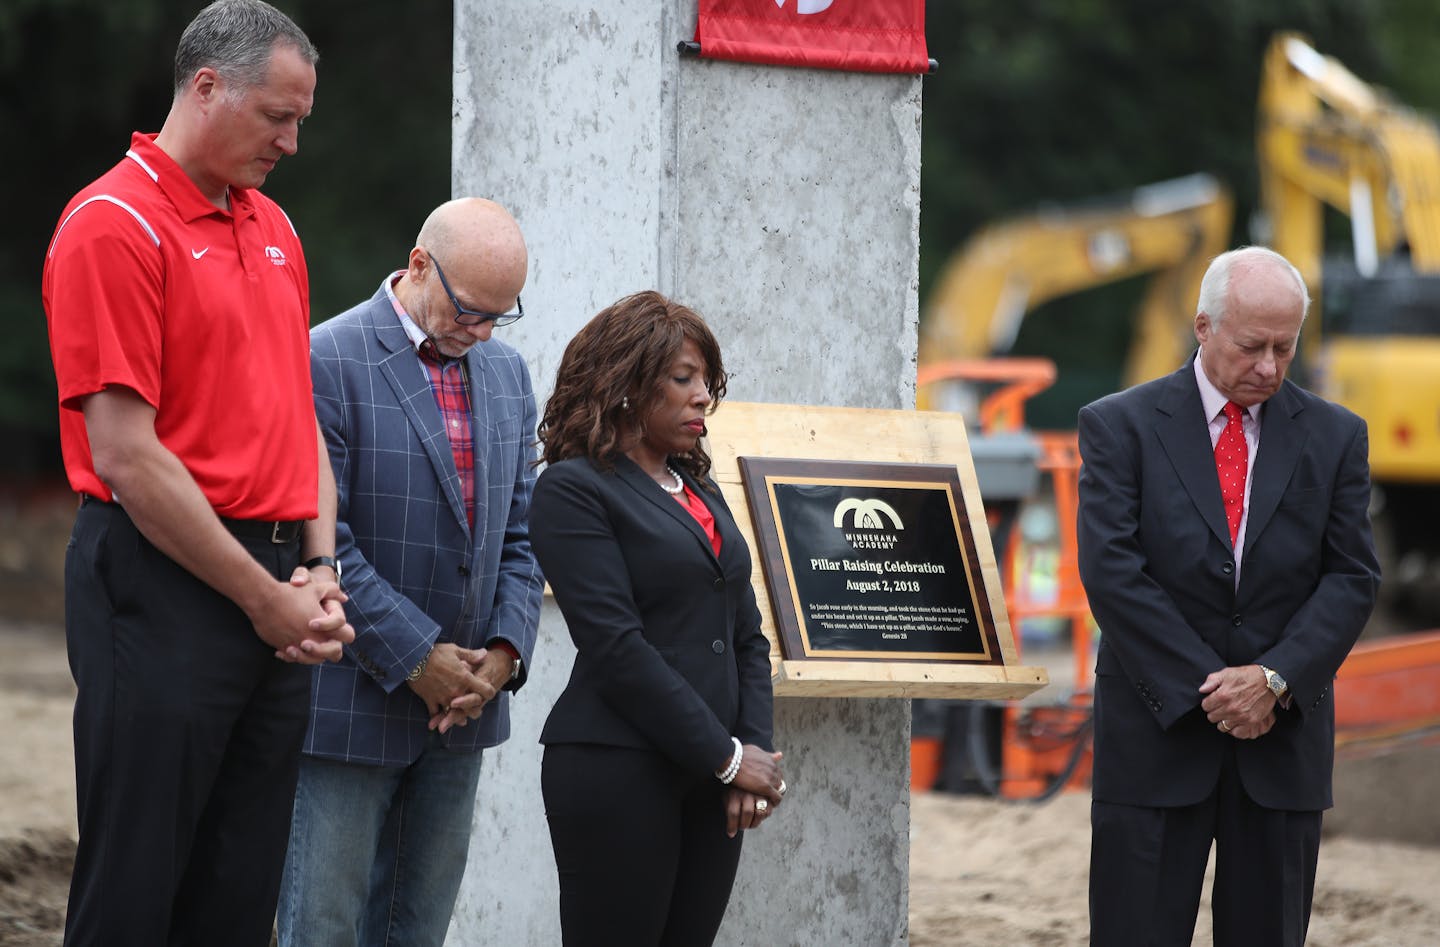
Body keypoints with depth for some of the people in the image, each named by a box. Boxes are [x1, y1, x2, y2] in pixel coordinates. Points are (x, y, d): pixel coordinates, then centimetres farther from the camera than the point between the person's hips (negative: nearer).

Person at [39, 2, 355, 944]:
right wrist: (263, 599, -11)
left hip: (275, 597, 8)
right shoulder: (114, 224, -10)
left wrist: (319, 575, 4)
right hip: (165, 585, -8)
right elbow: (125, 455, -15)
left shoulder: (272, 229, 16)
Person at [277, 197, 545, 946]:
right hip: (351, 706, -6)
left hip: (461, 702, 6)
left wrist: (505, 651, -3)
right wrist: (417, 659, -15)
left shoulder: (505, 373, 11)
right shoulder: (327, 362, -11)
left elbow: (520, 533, 14)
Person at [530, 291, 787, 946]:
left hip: (709, 777, 7)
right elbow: (616, 646, -14)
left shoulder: (700, 492, 17)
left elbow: (747, 636, 15)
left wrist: (754, 753, -1)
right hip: (618, 770, -7)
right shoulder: (575, 489, -6)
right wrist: (726, 757, -12)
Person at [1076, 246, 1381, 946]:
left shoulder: (1334, 437, 7)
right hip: (1155, 730, -2)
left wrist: (1276, 678, -12)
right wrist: (1208, 689, -13)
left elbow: (1352, 578, 3)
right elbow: (1110, 570, -9)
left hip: (1285, 739, 2)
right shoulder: (1120, 427, -1)